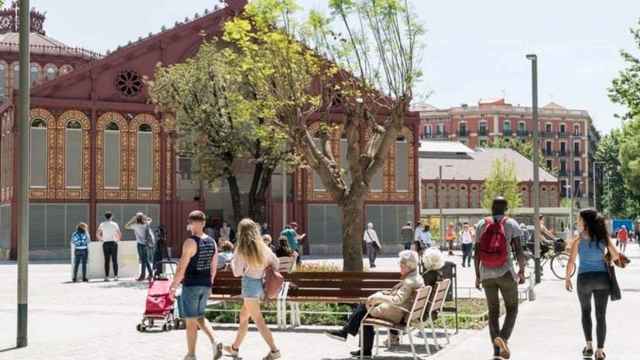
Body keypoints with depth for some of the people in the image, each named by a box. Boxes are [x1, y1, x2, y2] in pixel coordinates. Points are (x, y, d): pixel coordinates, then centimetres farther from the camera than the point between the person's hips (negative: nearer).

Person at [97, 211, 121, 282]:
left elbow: (97, 234, 5)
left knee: (106, 261, 2)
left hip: (105, 243, 1)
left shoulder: (102, 224, 5)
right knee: (114, 260, -1)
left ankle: (106, 276, -2)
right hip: (113, 243, -1)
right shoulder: (114, 224, 1)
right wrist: (117, 240, 15)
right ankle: (115, 276, -6)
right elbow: (119, 234, -1)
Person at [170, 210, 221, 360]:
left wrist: (173, 286, -7)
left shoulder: (190, 242, -16)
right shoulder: (212, 242, 4)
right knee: (200, 317, 21)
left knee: (191, 320, 4)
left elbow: (182, 267, -17)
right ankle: (214, 342, 0)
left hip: (191, 285, -6)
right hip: (205, 285, 6)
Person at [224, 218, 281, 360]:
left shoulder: (242, 250, -12)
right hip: (260, 283, 7)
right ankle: (235, 347, 32)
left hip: (249, 284, -7)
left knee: (258, 320, -4)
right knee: (243, 316, 21)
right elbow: (275, 263, 6)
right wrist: (266, 273, 17)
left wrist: (233, 259, 6)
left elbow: (237, 272, -10)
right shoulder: (263, 247, 3)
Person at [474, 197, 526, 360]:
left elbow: (477, 252, 2)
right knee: (512, 309, 11)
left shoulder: (481, 224, 4)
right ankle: (503, 337, -15)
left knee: (493, 311, 13)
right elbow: (519, 250, -9)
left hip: (486, 274, 3)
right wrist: (522, 271, 3)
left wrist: (477, 275, 10)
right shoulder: (511, 224, -3)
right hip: (506, 273, -3)